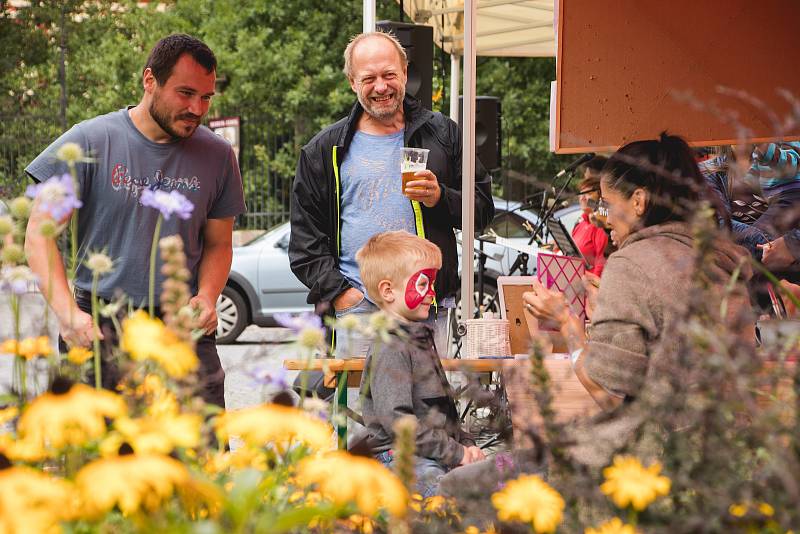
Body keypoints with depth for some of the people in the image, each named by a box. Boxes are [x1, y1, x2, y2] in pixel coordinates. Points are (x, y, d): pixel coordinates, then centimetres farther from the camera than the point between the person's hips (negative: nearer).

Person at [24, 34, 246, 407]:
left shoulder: (217, 156, 8)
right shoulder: (91, 142, -2)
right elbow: (39, 234, -3)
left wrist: (207, 296, -5)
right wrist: (67, 312, -17)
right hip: (99, 329, -2)